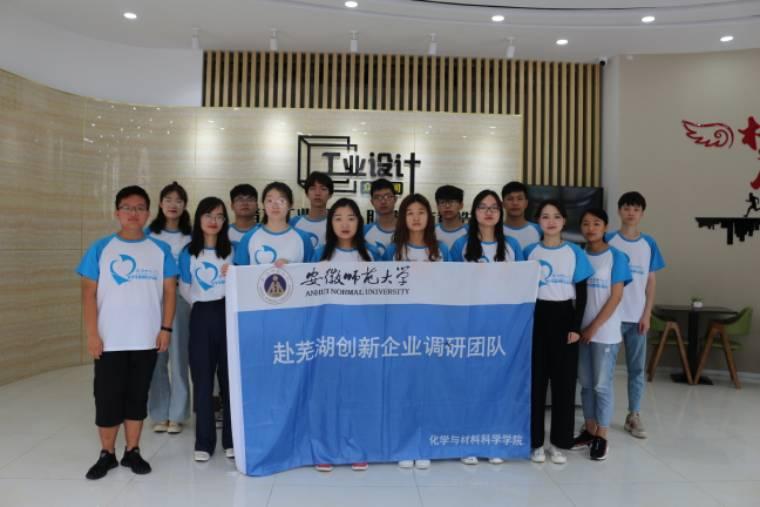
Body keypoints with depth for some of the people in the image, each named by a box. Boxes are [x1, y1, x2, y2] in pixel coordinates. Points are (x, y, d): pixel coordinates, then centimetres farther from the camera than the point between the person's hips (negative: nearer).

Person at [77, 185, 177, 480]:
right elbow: (89, 293, -1)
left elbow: (169, 291, 4)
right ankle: (107, 454, 23)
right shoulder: (101, 248, 0)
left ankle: (132, 452, 24)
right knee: (107, 398, 6)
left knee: (138, 397, 11)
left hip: (146, 340, 1)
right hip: (110, 340, -1)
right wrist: (92, 334, -7)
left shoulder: (160, 250, 3)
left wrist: (166, 328, -3)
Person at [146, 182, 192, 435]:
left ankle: (177, 415, 14)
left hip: (181, 300, 0)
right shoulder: (149, 234, 6)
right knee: (156, 360, 3)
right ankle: (159, 414, 16)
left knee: (179, 359, 2)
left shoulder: (191, 236, 5)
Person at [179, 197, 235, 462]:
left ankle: (232, 439, 15)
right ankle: (204, 442, 14)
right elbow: (184, 288, 11)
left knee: (230, 378, 4)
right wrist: (203, 304, 6)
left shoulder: (233, 250, 4)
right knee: (202, 380, 4)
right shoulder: (188, 253, 5)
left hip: (228, 315, 0)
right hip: (201, 318, 1)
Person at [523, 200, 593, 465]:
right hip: (536, 317, 0)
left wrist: (575, 326, -6)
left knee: (564, 381, 4)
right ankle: (536, 441, 16)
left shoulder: (575, 253, 1)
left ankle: (558, 442, 18)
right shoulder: (530, 252, 2)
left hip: (564, 317, 0)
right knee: (536, 380, 3)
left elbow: (581, 293, 2)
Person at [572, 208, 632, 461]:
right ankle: (589, 430, 24)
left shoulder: (616, 257, -5)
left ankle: (602, 436, 14)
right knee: (586, 383, 12)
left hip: (605, 331, -4)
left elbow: (616, 297, -9)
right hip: (581, 330, 4)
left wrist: (595, 327, -12)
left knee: (603, 384, 2)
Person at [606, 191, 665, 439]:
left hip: (637, 316, 2)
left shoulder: (649, 244, 4)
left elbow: (651, 281, 6)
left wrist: (647, 314, -2)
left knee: (637, 367, 9)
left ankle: (634, 415, 21)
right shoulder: (608, 241, -3)